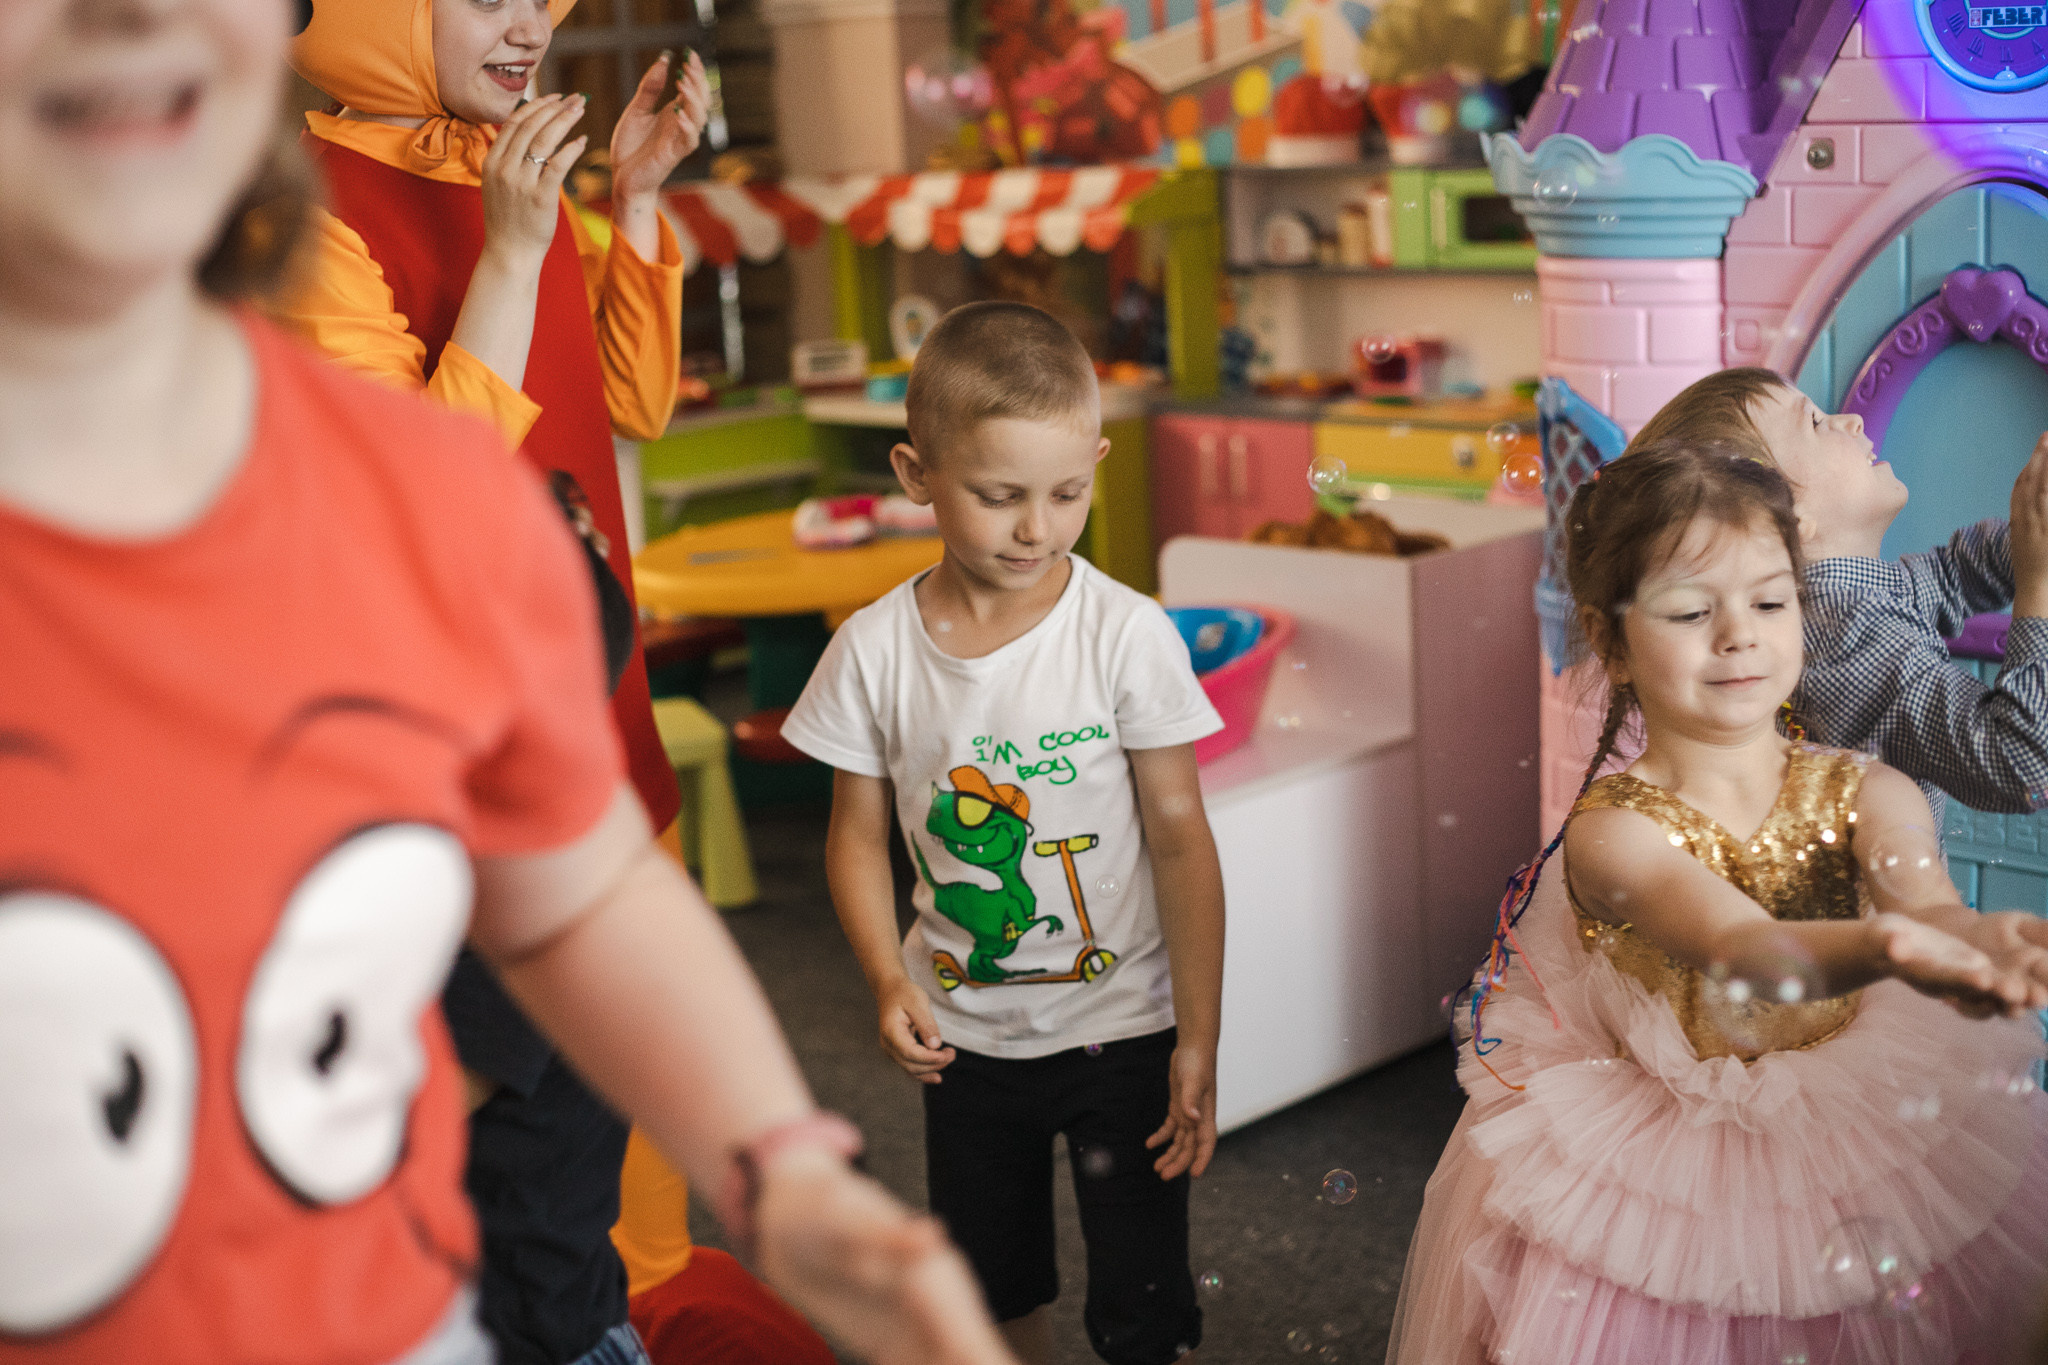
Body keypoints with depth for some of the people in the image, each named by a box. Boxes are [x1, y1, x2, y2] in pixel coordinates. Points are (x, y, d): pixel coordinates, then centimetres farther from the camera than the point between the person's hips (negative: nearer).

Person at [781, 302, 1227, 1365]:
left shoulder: (1126, 635, -14)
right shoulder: (876, 650, -9)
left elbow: (1181, 840, -10)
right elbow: (859, 832, 2)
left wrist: (1198, 1041, -11)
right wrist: (889, 980, -14)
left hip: (1120, 1025, -2)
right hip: (965, 1031, 3)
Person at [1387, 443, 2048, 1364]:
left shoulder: (1867, 796, -7)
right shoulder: (1612, 834, -19)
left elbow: (1921, 897, -28)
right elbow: (1740, 951, -37)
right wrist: (1881, 948, -58)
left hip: (1856, 1143, 3)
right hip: (1666, 1185, -3)